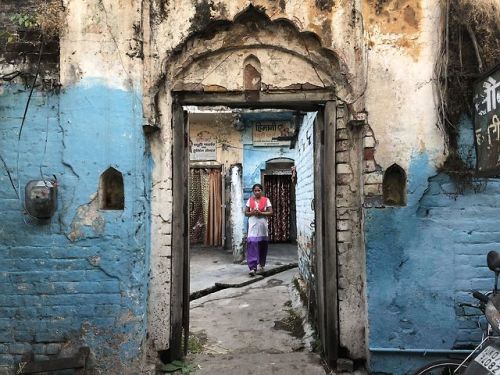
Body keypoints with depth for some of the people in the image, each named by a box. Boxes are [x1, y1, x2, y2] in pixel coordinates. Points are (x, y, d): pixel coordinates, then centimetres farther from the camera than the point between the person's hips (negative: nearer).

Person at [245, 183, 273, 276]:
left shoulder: (266, 200, 2)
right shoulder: (250, 200, 6)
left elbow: (271, 212, -2)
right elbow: (246, 213, 7)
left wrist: (261, 213, -15)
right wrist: (252, 213, -13)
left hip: (262, 227, 0)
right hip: (253, 227, 0)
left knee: (262, 247, 9)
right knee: (252, 247, -10)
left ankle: (261, 266, 25)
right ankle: (252, 268, -13)